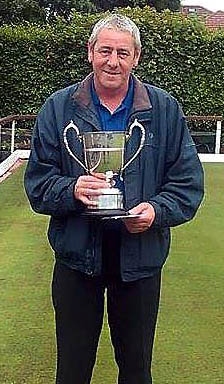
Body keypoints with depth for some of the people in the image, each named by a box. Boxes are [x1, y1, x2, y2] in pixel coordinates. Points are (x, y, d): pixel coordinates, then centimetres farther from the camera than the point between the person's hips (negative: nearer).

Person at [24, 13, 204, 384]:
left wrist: (157, 211, -19)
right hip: (76, 255, 0)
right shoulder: (59, 107, -1)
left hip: (141, 258, 0)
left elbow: (188, 181, 0)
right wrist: (72, 189, -21)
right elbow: (37, 182, -1)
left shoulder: (165, 109, -1)